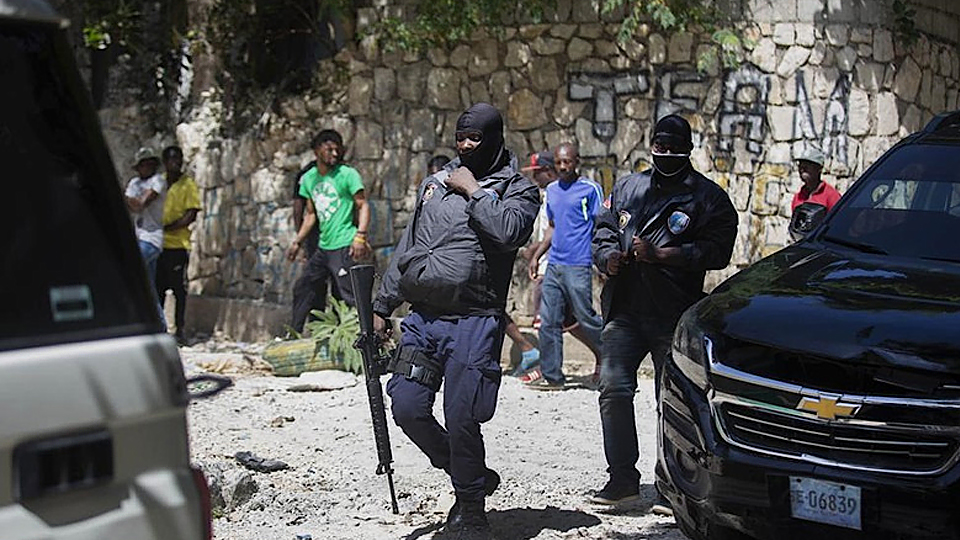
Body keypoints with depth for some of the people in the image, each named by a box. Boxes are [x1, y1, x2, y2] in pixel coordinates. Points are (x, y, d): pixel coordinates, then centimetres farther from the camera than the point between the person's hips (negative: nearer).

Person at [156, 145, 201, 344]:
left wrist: (166, 228, -16)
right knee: (158, 288, 7)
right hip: (159, 244, 4)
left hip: (178, 245, -4)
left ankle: (180, 331, 4)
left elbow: (191, 215, -8)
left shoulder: (188, 184, 0)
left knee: (179, 289, -1)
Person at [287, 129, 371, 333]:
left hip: (344, 246, -7)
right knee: (302, 289, 14)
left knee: (347, 296, -11)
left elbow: (363, 205, -9)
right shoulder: (309, 178, 12)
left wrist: (360, 236, -21)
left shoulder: (347, 174, -6)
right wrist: (297, 242, 15)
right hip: (323, 247, 7)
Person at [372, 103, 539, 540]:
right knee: (407, 407, -2)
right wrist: (383, 305, 20)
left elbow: (510, 231, -20)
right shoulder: (434, 183, 18)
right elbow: (406, 247, 22)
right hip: (422, 318, 5)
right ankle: (469, 476, 22)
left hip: (473, 323, -5)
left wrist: (473, 191, -10)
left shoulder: (517, 189, 3)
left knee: (461, 419, -7)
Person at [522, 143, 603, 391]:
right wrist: (536, 256, 19)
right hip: (554, 265, 7)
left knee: (586, 318, -4)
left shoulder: (590, 189, -4)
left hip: (578, 266, -7)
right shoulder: (552, 190, 16)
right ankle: (551, 376, 10)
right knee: (548, 322, 4)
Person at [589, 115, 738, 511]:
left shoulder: (708, 197, 4)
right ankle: (623, 478, 6)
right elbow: (602, 234, 22)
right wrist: (609, 257, -1)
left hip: (675, 316, -3)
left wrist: (658, 254, -16)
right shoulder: (627, 188, 19)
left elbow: (716, 251, -9)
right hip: (624, 310, 4)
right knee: (613, 390, -5)